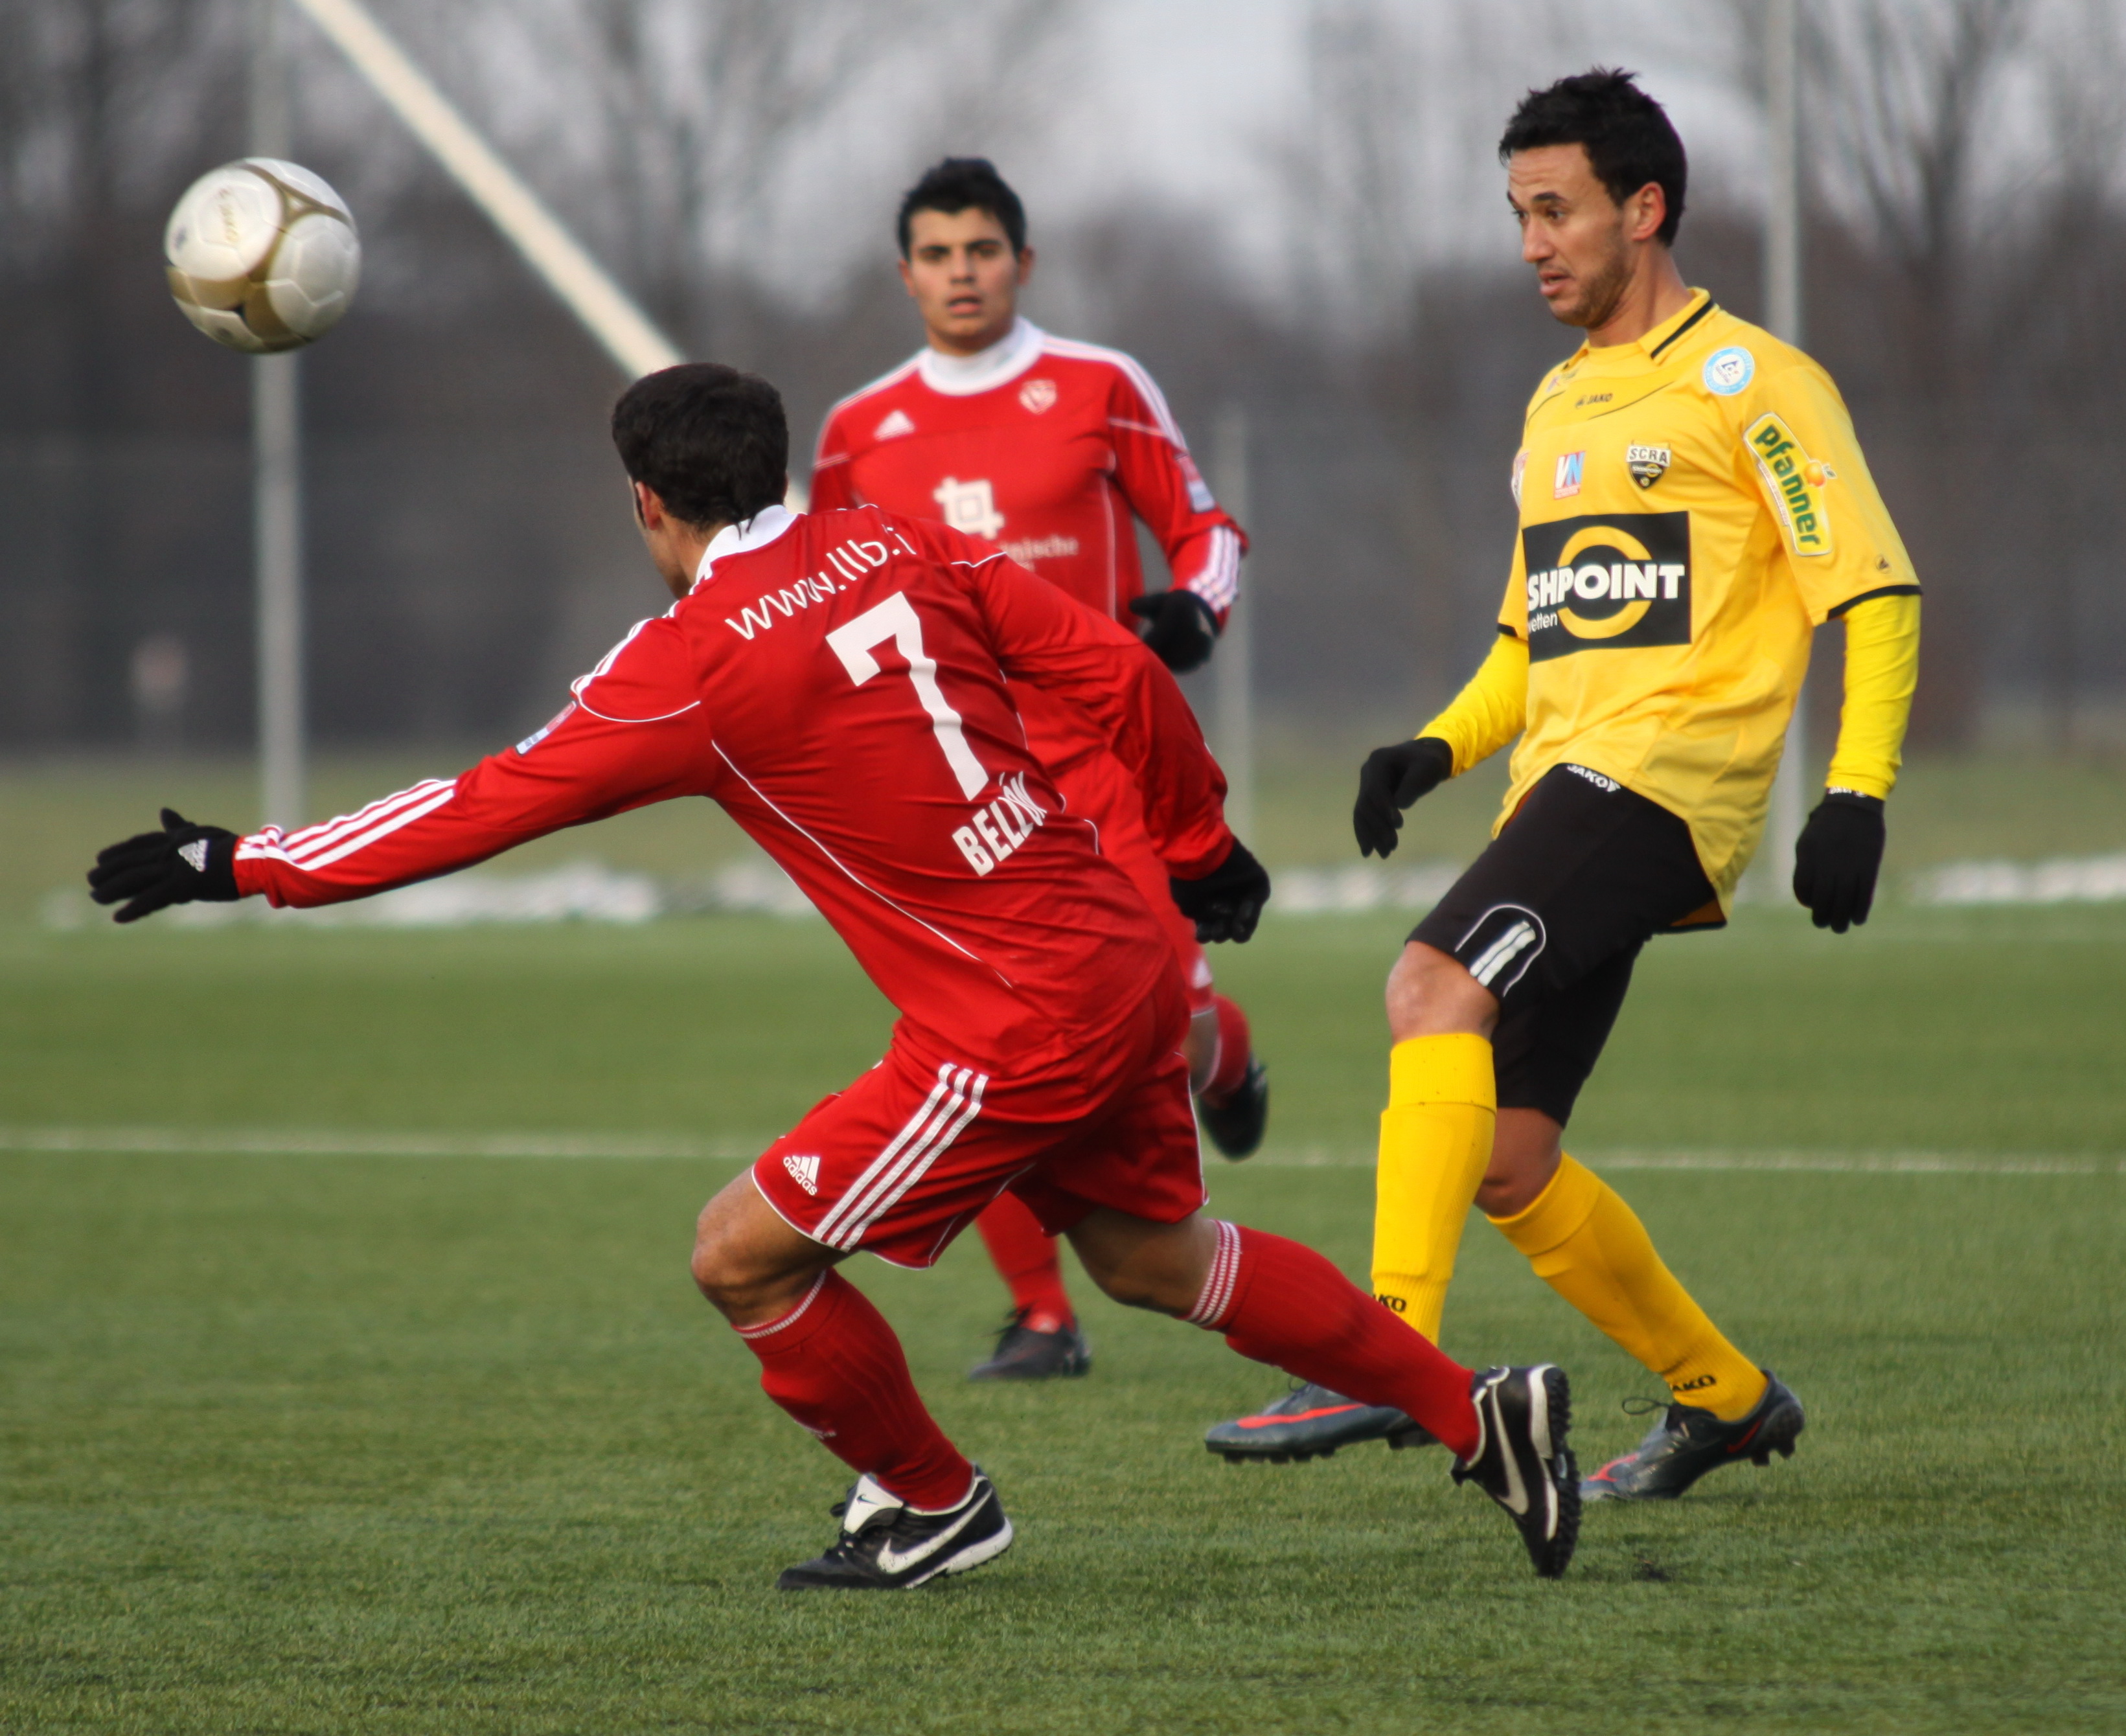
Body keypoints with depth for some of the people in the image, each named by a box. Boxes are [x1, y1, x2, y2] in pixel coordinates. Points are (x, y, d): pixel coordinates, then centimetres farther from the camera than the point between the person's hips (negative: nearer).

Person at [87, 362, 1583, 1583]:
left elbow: (486, 806, -9)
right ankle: (1479, 1413, 27)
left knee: (745, 1254, 1)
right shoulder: (900, 549, 6)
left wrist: (240, 865, -3)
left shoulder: (689, 667, -12)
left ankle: (932, 1504, 17)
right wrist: (1202, 847, 20)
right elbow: (1117, 674, 5)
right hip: (1125, 959, 8)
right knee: (1154, 1255, 24)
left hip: (1021, 1025, -8)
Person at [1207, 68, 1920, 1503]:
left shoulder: (1751, 383, -1)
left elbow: (1879, 594, -5)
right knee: (1506, 1167, 4)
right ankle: (1727, 1398, 22)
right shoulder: (1560, 404, 23)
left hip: (1668, 774, -8)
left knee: (1435, 984, -29)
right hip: (1561, 790, 8)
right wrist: (1438, 751, 12)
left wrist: (1856, 797, -16)